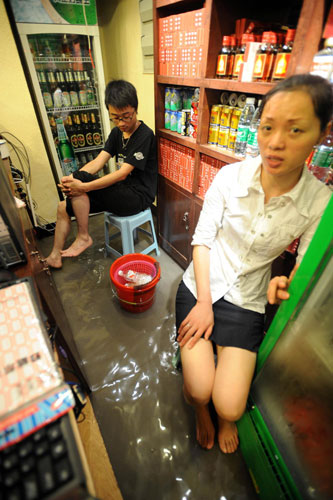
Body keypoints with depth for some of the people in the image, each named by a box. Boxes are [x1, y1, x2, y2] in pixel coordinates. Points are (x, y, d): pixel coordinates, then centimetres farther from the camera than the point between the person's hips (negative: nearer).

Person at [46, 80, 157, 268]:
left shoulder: (145, 135, -14)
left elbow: (122, 174, -21)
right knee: (64, 207, 3)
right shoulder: (117, 132, 11)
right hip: (121, 192, 8)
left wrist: (83, 186, -25)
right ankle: (55, 256, 15)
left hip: (138, 197, -8)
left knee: (80, 179, -21)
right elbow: (98, 161, 0)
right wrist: (72, 180, -18)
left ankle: (83, 237, -7)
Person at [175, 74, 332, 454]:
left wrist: (287, 284, -25)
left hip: (246, 299, 0)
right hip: (199, 285, 1)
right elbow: (202, 237, -9)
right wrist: (203, 302, -12)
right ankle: (200, 408, 38)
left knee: (229, 407, -3)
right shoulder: (230, 176, -12)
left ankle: (224, 418, 40)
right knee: (199, 391, -5)